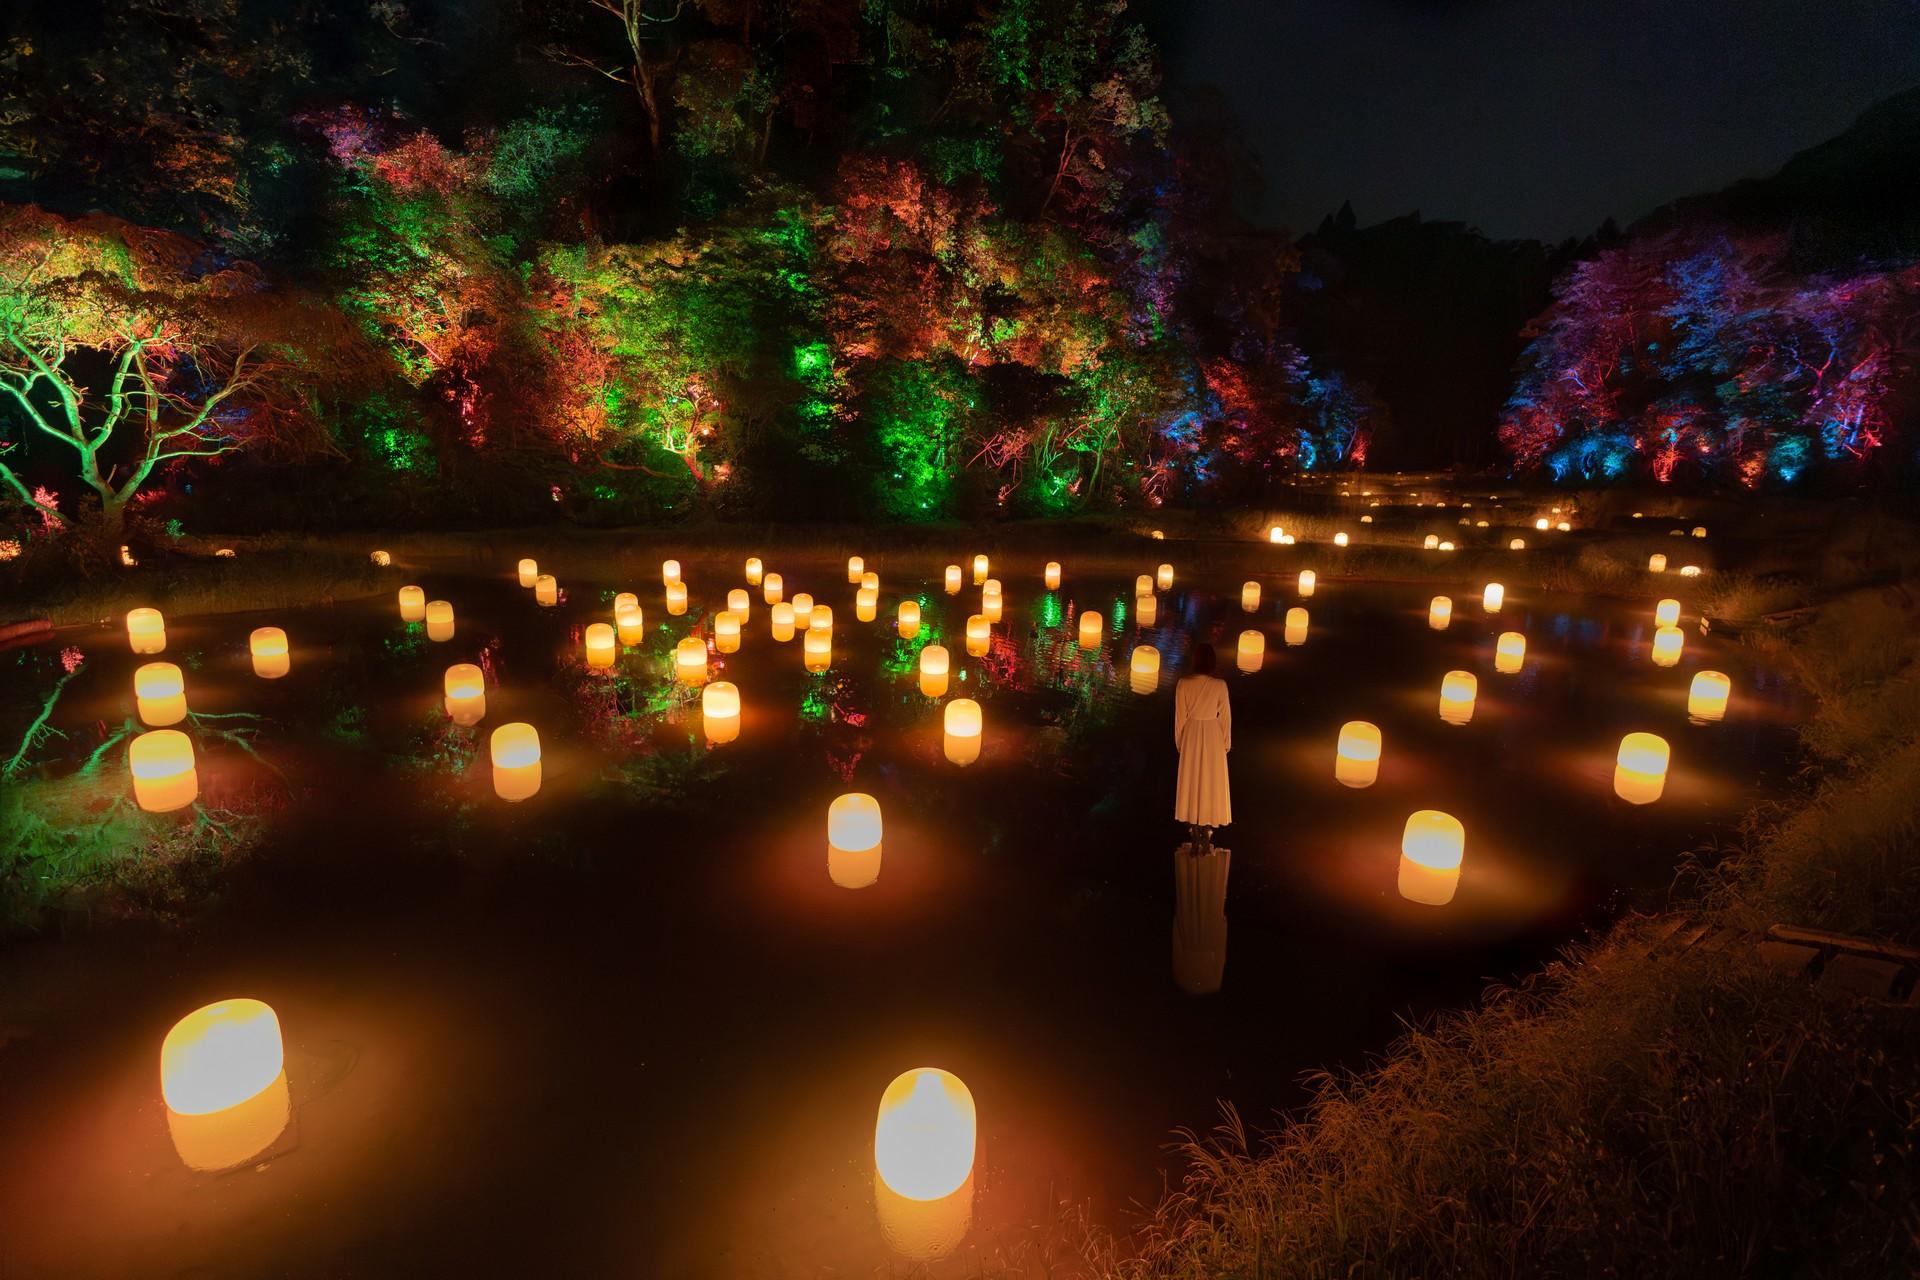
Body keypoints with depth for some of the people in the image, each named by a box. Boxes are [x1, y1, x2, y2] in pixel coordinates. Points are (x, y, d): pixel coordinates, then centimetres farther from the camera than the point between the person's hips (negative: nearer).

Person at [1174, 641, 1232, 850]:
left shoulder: (1183, 684, -13)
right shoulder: (1220, 685, -14)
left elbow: (1180, 717, -6)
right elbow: (1225, 717, -7)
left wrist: (1179, 742, 7)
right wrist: (1226, 744, 7)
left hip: (1191, 736, 1)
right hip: (1213, 738, -1)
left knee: (1192, 783, 12)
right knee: (1211, 784, 10)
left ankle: (1195, 839, 17)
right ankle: (1206, 838, 14)